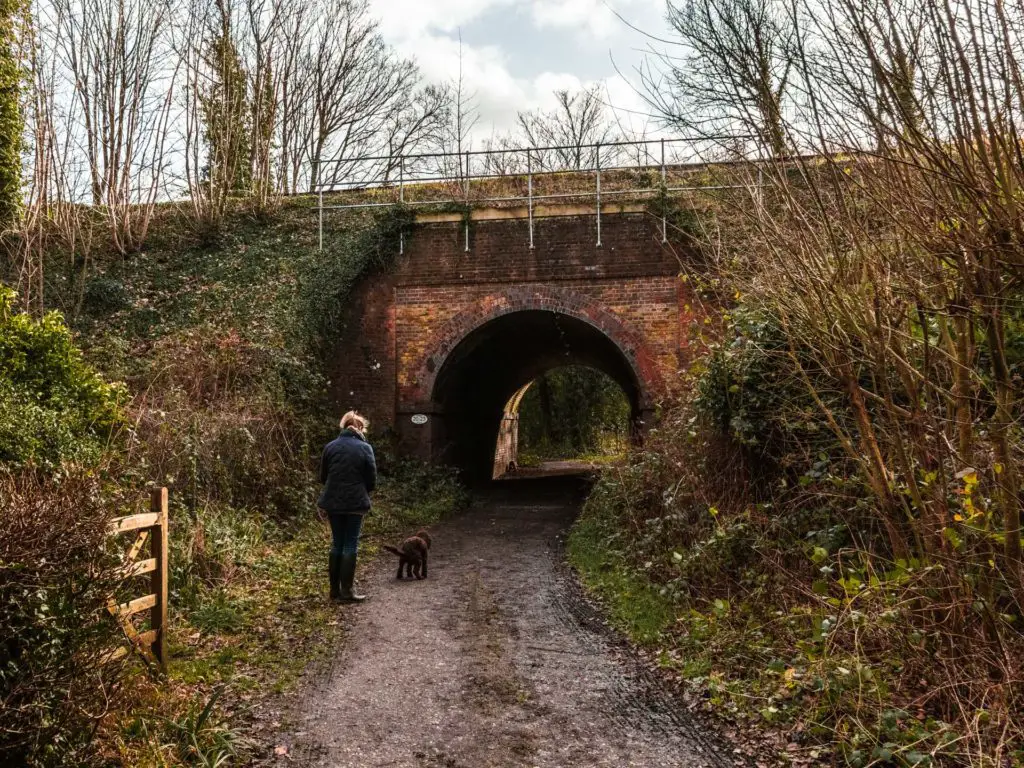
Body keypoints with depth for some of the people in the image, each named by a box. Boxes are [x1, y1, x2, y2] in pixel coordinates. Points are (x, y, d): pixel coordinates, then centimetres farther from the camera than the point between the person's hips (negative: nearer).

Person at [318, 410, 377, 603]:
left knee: (337, 544, 12)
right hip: (355, 503, -3)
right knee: (350, 545, 3)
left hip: (333, 502, 3)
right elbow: (372, 480, -4)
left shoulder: (330, 446, 3)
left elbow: (323, 476, 8)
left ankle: (335, 590, 16)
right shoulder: (365, 448, -6)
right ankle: (346, 591, 3)